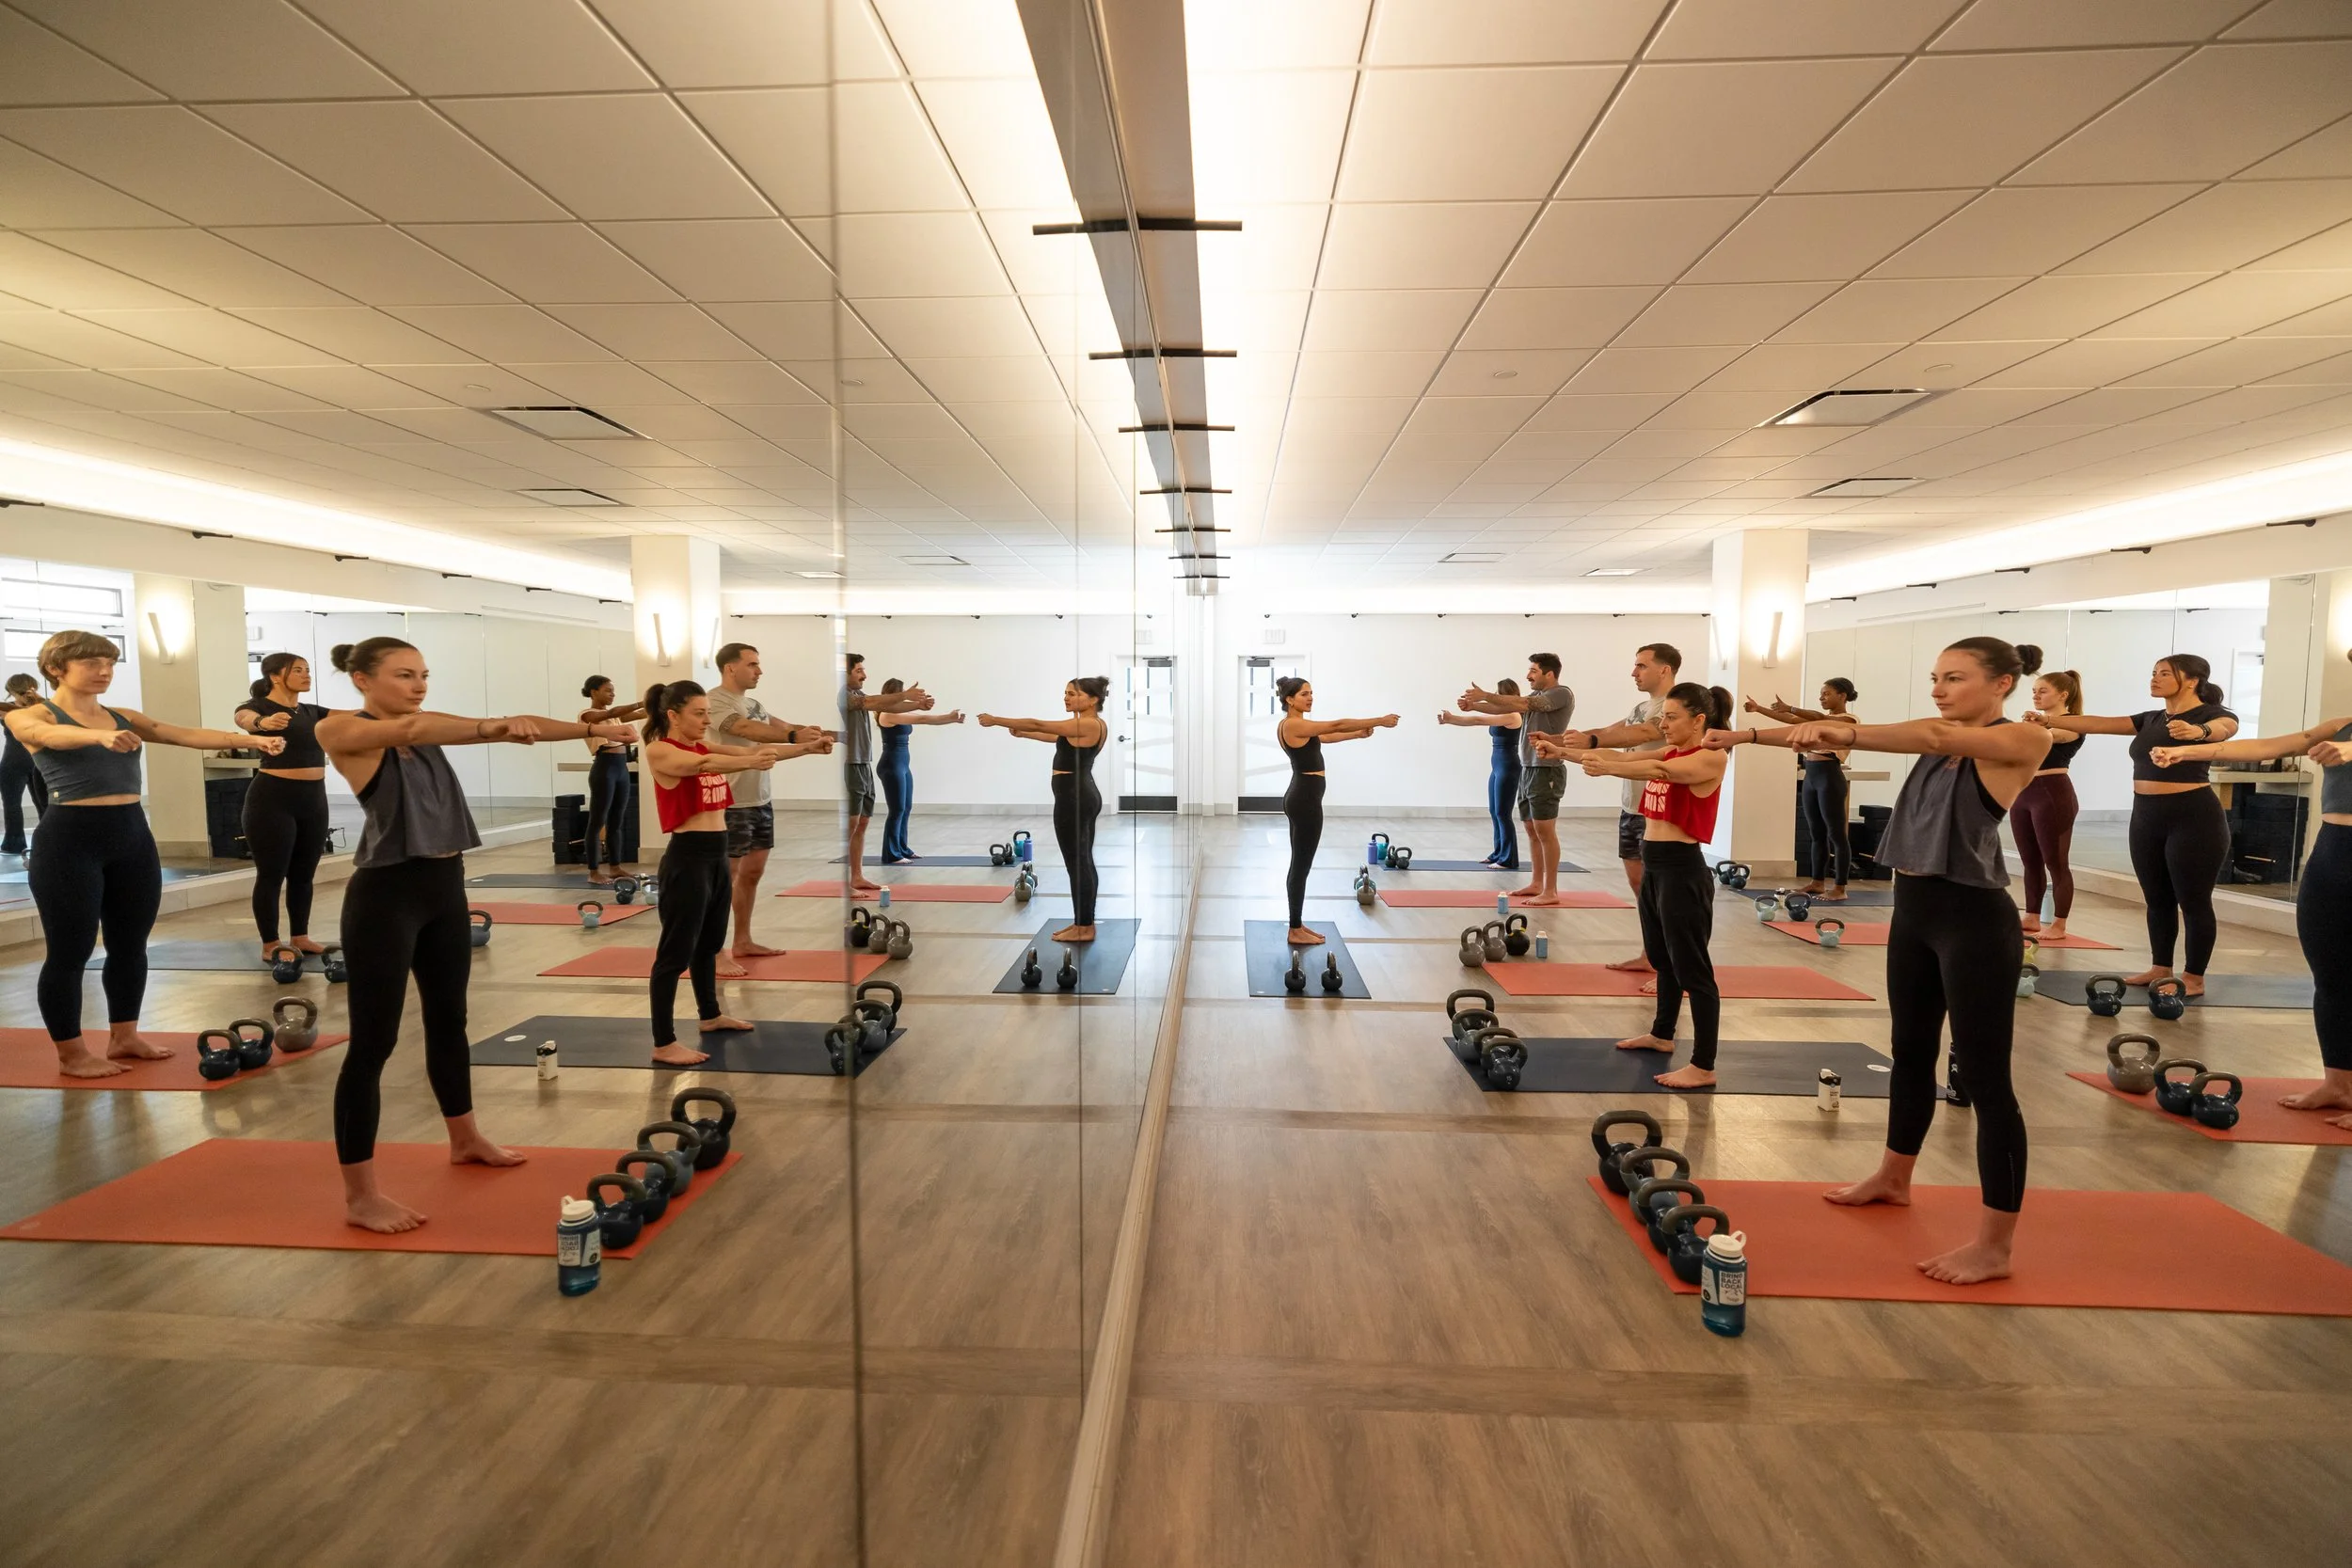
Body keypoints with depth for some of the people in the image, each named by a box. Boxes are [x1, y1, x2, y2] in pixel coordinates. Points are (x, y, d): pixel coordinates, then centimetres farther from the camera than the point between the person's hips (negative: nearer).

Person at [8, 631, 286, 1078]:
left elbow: (186, 735, 0)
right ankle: (71, 1053, 15)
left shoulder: (125, 717, 13)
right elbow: (54, 735, -25)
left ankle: (124, 1036, 25)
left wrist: (249, 739, -17)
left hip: (133, 835, 6)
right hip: (70, 838, -5)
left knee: (131, 944, 12)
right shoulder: (29, 717, -2)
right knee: (70, 950, 3)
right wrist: (101, 736, -47)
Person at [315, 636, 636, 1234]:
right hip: (386, 893, -7)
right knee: (373, 1041, -2)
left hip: (445, 888, 8)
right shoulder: (339, 730, -7)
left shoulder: (426, 728, 12)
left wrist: (592, 728, -4)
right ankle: (359, 1195, 7)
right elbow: (412, 728, -25)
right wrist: (493, 727, -39)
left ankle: (465, 1139, 38)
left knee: (449, 1019, 20)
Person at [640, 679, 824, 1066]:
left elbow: (752, 750, 8)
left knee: (709, 943, 22)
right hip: (687, 858, -8)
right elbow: (703, 765, -28)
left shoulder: (705, 747, 14)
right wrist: (751, 762, -44)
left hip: (717, 856, 8)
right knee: (676, 951, -3)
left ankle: (710, 1016, 39)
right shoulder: (659, 751, -9)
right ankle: (663, 1044, 5)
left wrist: (806, 747, -2)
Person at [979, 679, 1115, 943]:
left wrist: (996, 720, -9)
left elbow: (1038, 724, -15)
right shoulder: (1094, 725, 12)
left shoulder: (1086, 725, -18)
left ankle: (1084, 927, 3)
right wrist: (1023, 734, 26)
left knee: (1077, 862, -4)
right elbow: (1057, 738, 26)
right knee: (1083, 861, 13)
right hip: (1084, 796, 10)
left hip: (1073, 797, -10)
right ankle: (1084, 922, 21)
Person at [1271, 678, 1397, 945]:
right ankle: (1295, 931, 4)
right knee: (1301, 867, -3)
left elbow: (1325, 736, 24)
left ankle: (1297, 925, 21)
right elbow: (1336, 725, -17)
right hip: (1305, 799, -11)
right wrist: (1379, 721, -14)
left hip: (1300, 797, 11)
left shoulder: (1292, 725, 13)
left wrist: (1359, 734, 17)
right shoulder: (1293, 724, -16)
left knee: (1299, 865, 14)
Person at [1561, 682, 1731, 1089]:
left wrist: (1606, 768, -41)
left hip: (1683, 870, -9)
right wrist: (1566, 751, -1)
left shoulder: (1712, 757, -11)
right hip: (1653, 866, 9)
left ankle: (1703, 1067, 2)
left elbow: (1662, 771, -28)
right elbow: (1622, 756, 9)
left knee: (1692, 968, -4)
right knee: (1662, 959, 22)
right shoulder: (1671, 753, 15)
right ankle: (1662, 1034, 39)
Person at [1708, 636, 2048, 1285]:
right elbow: (1845, 739, 6)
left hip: (1975, 921, -8)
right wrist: (1748, 736, -3)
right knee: (1911, 1051, 21)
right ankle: (1893, 1178, 39)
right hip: (1913, 912, 8)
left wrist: (1847, 732, -34)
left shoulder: (2025, 740, -9)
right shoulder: (1936, 739, 12)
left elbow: (1937, 737, -27)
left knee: (1983, 1077, -3)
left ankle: (1995, 1245, 7)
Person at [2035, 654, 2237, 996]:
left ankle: (2194, 978, 9)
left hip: (2193, 817, -7)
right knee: (2157, 899, 14)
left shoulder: (2211, 714, -7)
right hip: (2146, 817, 7)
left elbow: (2225, 727, -29)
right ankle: (2160, 968, 24)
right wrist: (2050, 722, -5)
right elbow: (2099, 724, 8)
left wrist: (2199, 731, -52)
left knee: (2193, 901, 1)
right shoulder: (2151, 720, 13)